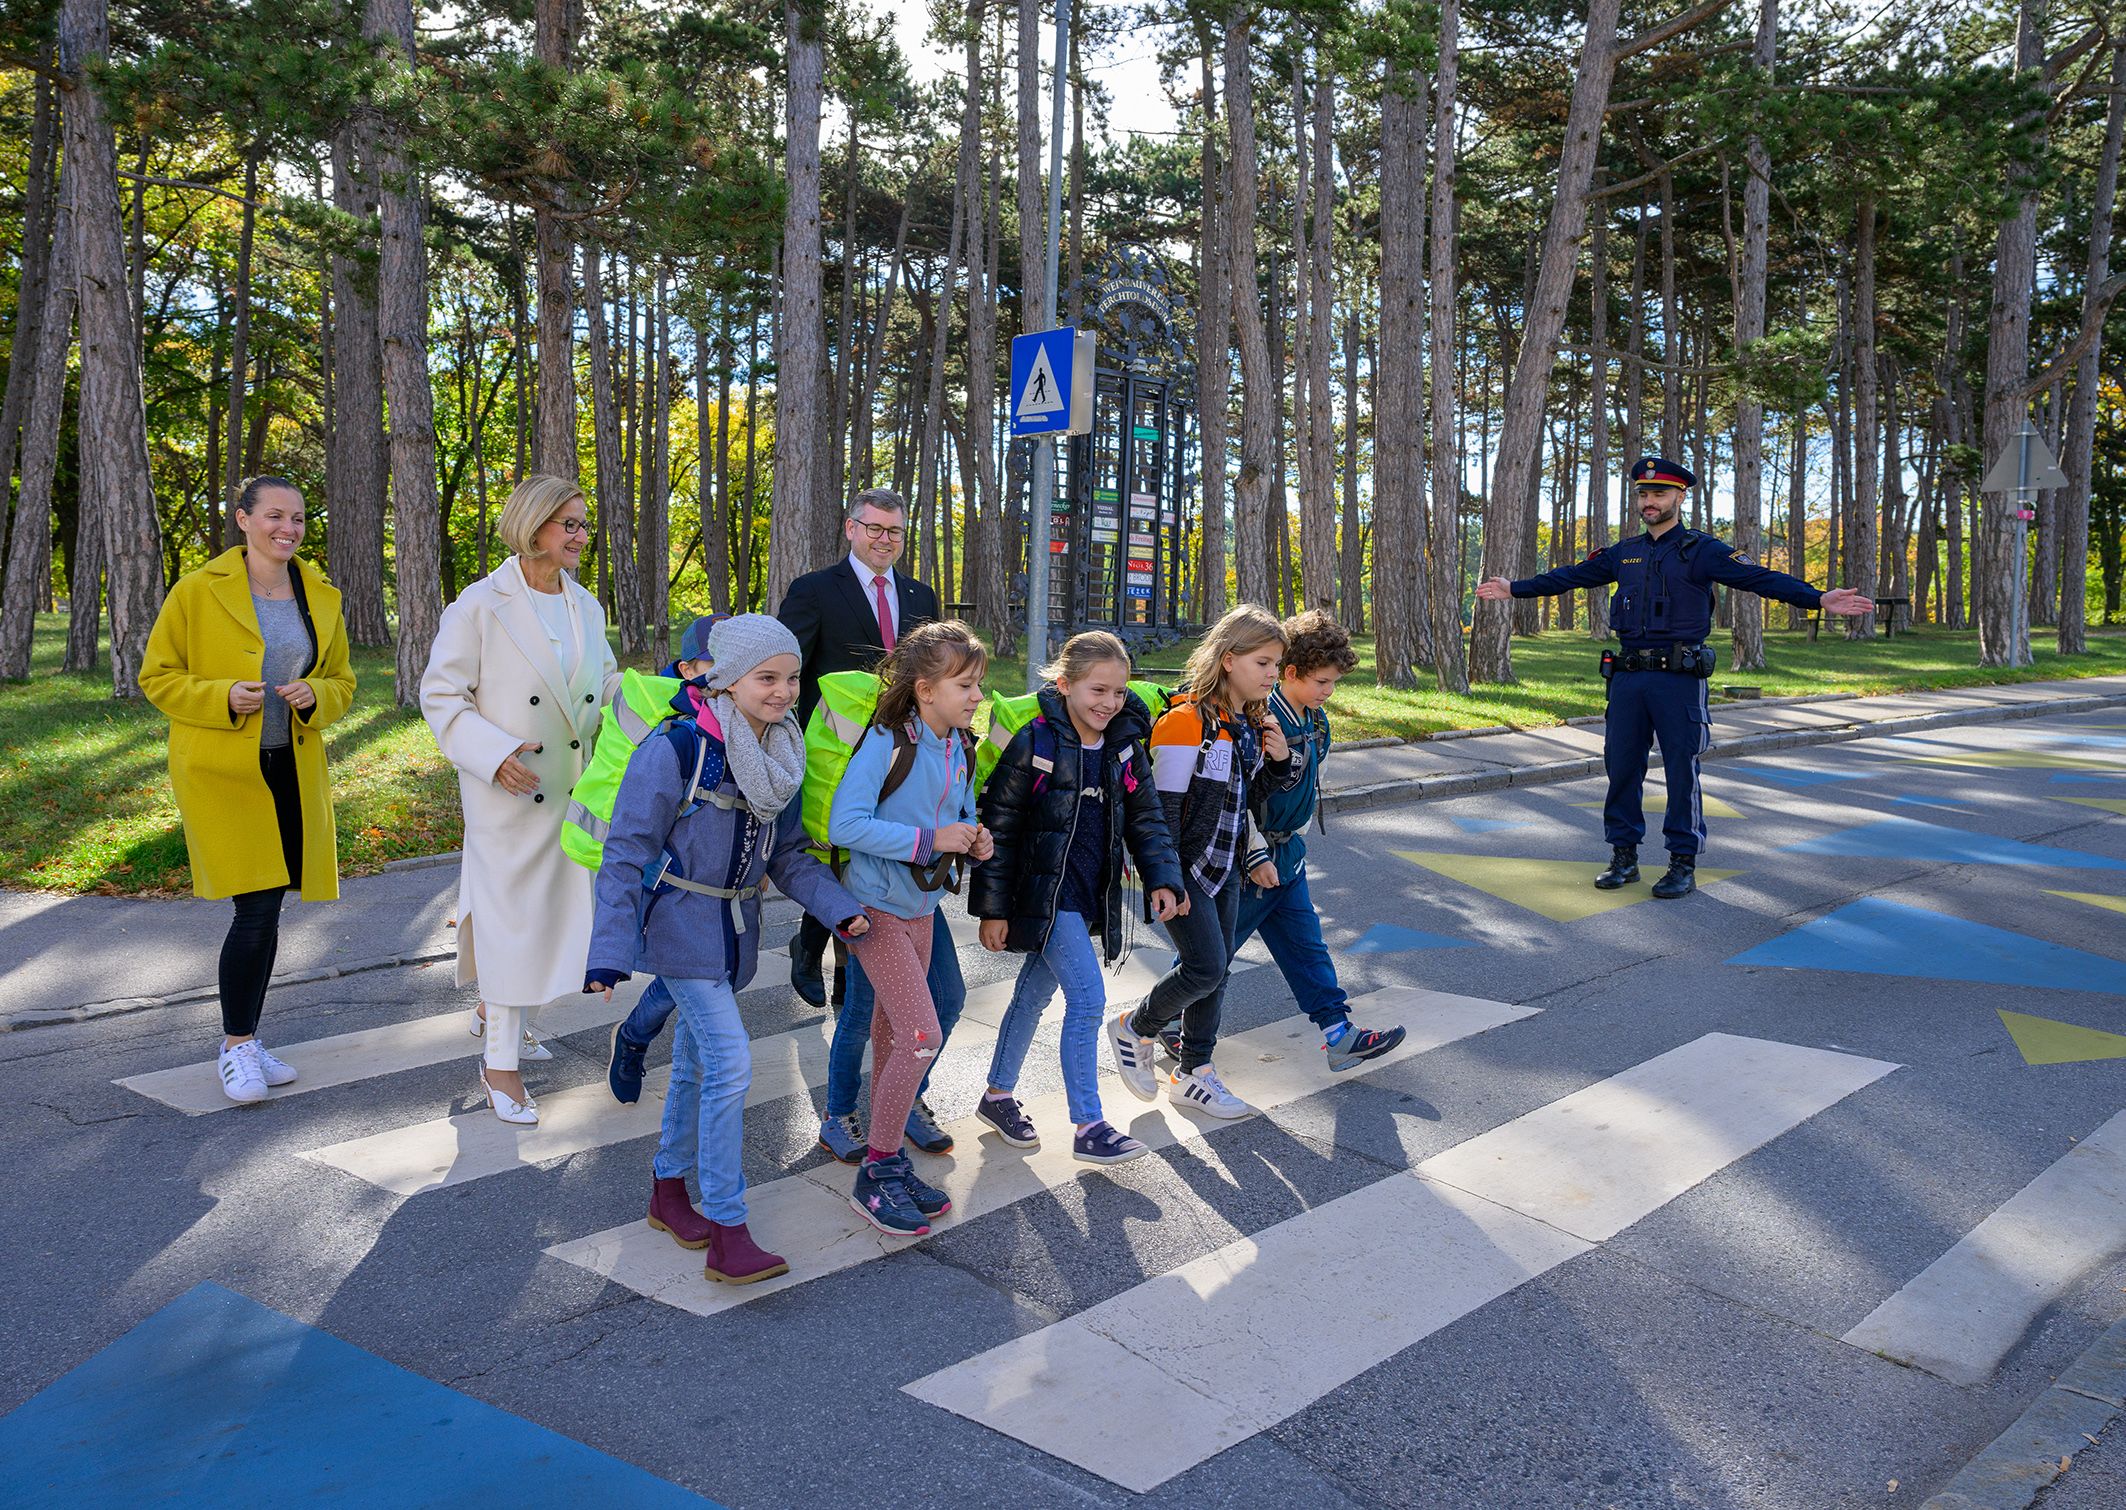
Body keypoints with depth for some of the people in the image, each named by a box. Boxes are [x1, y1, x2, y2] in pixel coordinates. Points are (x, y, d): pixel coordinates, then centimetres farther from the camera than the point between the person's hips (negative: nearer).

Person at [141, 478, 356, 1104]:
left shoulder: (321, 597, 8)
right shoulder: (198, 592, -5)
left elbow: (342, 682, 16)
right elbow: (157, 676, 0)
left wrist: (315, 696, -7)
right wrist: (223, 698, -17)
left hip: (293, 771, 5)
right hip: (221, 771, -5)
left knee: (267, 910, 10)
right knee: (257, 909, -11)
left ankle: (247, 1041, 24)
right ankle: (236, 1046, 5)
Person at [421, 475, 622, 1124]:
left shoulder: (586, 606, 9)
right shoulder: (481, 605, -10)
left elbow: (607, 683, 18)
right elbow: (441, 695, -8)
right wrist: (494, 752, -22)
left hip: (574, 790, 6)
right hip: (510, 791, -6)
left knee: (559, 908, 14)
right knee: (512, 916, -2)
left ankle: (496, 1010, 39)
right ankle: (500, 1062, 10)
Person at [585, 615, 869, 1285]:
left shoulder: (780, 756, 1)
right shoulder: (675, 749, -20)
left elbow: (786, 854, 8)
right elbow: (626, 852, -17)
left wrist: (839, 908, -7)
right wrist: (610, 949, -21)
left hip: (735, 929, 7)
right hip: (678, 922, -7)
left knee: (696, 1063, 17)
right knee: (730, 1060, -15)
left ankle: (668, 1190, 36)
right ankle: (726, 1234, -8)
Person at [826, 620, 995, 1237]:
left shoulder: (959, 749, 3)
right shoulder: (887, 741, -19)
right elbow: (844, 823, -26)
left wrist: (975, 842, -6)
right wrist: (930, 839, -26)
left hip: (920, 905, 8)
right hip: (876, 905, -8)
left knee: (894, 1036, 17)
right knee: (923, 1035, -13)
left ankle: (887, 1162, 29)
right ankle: (875, 1175, 2)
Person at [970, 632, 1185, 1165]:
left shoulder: (1125, 745, 3)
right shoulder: (1036, 743, -15)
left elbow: (1145, 815, 12)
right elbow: (998, 826, -11)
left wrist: (1162, 878, 0)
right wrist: (992, 908, -11)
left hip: (1090, 895, 7)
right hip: (1046, 892, -7)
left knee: (1035, 994, 18)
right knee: (1088, 998, -13)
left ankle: (998, 1096, 35)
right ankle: (1087, 1129, -4)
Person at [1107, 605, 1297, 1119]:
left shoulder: (1251, 724, 7)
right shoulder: (1188, 720, -19)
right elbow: (1164, 805, -19)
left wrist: (1280, 761, -3)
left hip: (1224, 866, 8)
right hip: (1185, 866, -8)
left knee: (1216, 971, 11)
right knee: (1205, 967, -11)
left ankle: (1194, 1075, 24)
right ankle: (1134, 1029, 15)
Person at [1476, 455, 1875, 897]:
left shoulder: (1701, 551, -2)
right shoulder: (1623, 553, 13)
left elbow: (1760, 578, -12)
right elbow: (1569, 576, 23)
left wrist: (1818, 598, -24)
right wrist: (1513, 589, 26)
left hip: (1678, 679, -5)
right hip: (1628, 677, 5)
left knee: (1681, 771, 0)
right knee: (1621, 767, 7)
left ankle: (1684, 865, 9)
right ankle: (1623, 858, 18)